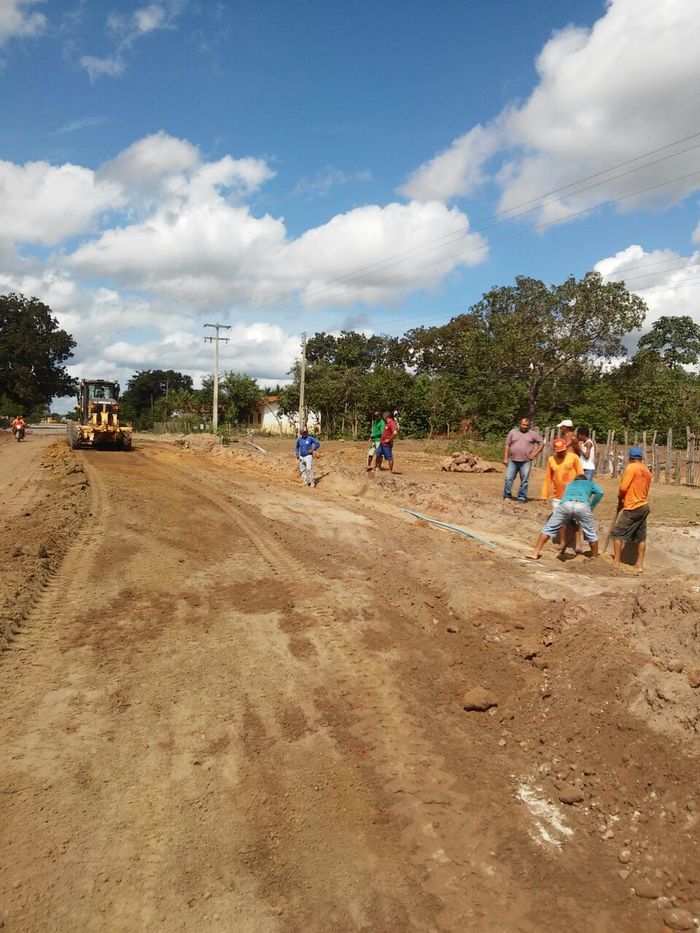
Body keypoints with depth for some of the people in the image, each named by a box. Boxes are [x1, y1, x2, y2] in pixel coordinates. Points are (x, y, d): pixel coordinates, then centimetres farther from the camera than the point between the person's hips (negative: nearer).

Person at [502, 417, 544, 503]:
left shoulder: (533, 433, 3)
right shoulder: (513, 432, 6)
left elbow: (542, 444, 8)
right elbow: (507, 445, 7)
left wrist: (535, 454, -2)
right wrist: (505, 458, 1)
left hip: (526, 462, -1)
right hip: (512, 461, 1)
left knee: (524, 481, 4)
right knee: (508, 479, -1)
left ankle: (522, 497, 13)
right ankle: (507, 496, 10)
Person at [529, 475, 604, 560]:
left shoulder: (570, 484, 43)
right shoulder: (590, 483, 37)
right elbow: (599, 492, 14)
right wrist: (591, 507, 19)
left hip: (565, 504, 1)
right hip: (582, 505, -1)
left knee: (548, 529, 11)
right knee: (591, 534, 18)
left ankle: (535, 554, 7)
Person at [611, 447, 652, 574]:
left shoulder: (631, 467, -13)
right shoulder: (647, 471, 9)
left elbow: (623, 488, -17)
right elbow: (644, 489, 11)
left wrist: (620, 499, 1)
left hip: (632, 508, -8)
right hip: (644, 506, 8)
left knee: (617, 534, -1)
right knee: (641, 537, 11)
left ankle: (616, 563, -1)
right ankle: (639, 565, 14)